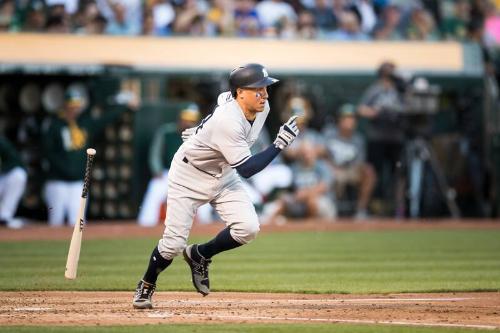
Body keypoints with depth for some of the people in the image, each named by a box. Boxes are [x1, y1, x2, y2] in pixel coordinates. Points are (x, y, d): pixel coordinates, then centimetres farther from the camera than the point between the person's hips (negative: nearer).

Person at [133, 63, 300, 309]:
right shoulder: (228, 122, -36)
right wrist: (279, 144, -39)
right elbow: (246, 170, -35)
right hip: (189, 176, -7)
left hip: (223, 176, 7)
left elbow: (224, 98, 12)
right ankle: (146, 286, 22)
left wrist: (204, 130, 24)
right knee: (173, 243, -7)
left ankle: (199, 256, 11)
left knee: (247, 228, -15)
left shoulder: (261, 108, -11)